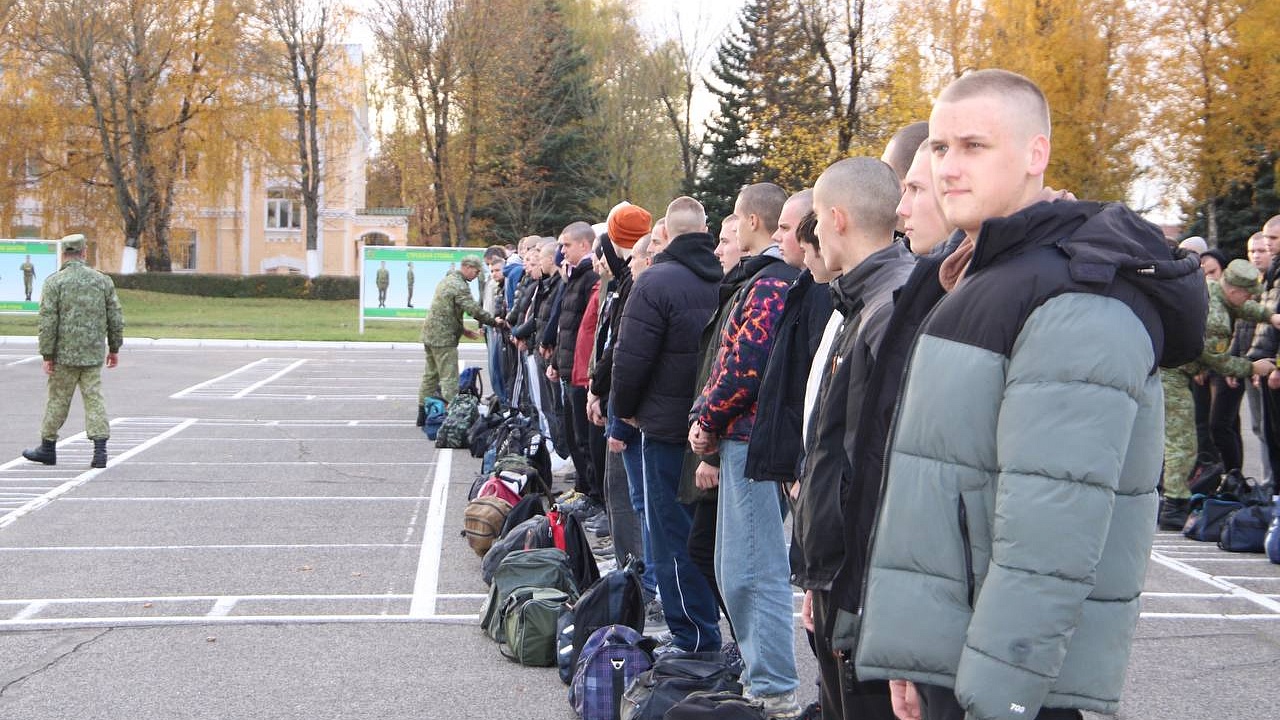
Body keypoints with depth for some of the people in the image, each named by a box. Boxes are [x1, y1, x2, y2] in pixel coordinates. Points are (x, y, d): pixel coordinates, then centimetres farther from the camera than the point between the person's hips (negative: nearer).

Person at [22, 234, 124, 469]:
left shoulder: (54, 282, -6)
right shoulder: (102, 280, 4)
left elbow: (48, 321, -10)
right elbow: (115, 317, 6)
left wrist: (47, 355, -6)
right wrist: (114, 348, 16)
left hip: (65, 353, -2)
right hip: (94, 353, 2)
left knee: (58, 399, 8)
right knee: (94, 399, 2)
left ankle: (48, 447, 19)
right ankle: (100, 449, -7)